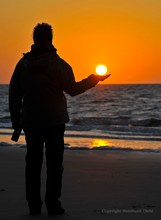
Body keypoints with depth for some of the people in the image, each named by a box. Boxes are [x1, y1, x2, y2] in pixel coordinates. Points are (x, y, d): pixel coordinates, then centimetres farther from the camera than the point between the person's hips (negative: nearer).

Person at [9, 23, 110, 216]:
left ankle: (34, 205, 10)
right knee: (54, 163, 3)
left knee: (33, 162, 9)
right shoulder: (58, 64, -8)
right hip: (54, 121, -3)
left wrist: (16, 122, 11)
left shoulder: (23, 63, 4)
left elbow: (14, 95, 5)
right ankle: (52, 205, 2)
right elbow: (73, 89, -3)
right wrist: (94, 79, 11)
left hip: (30, 122, 3)